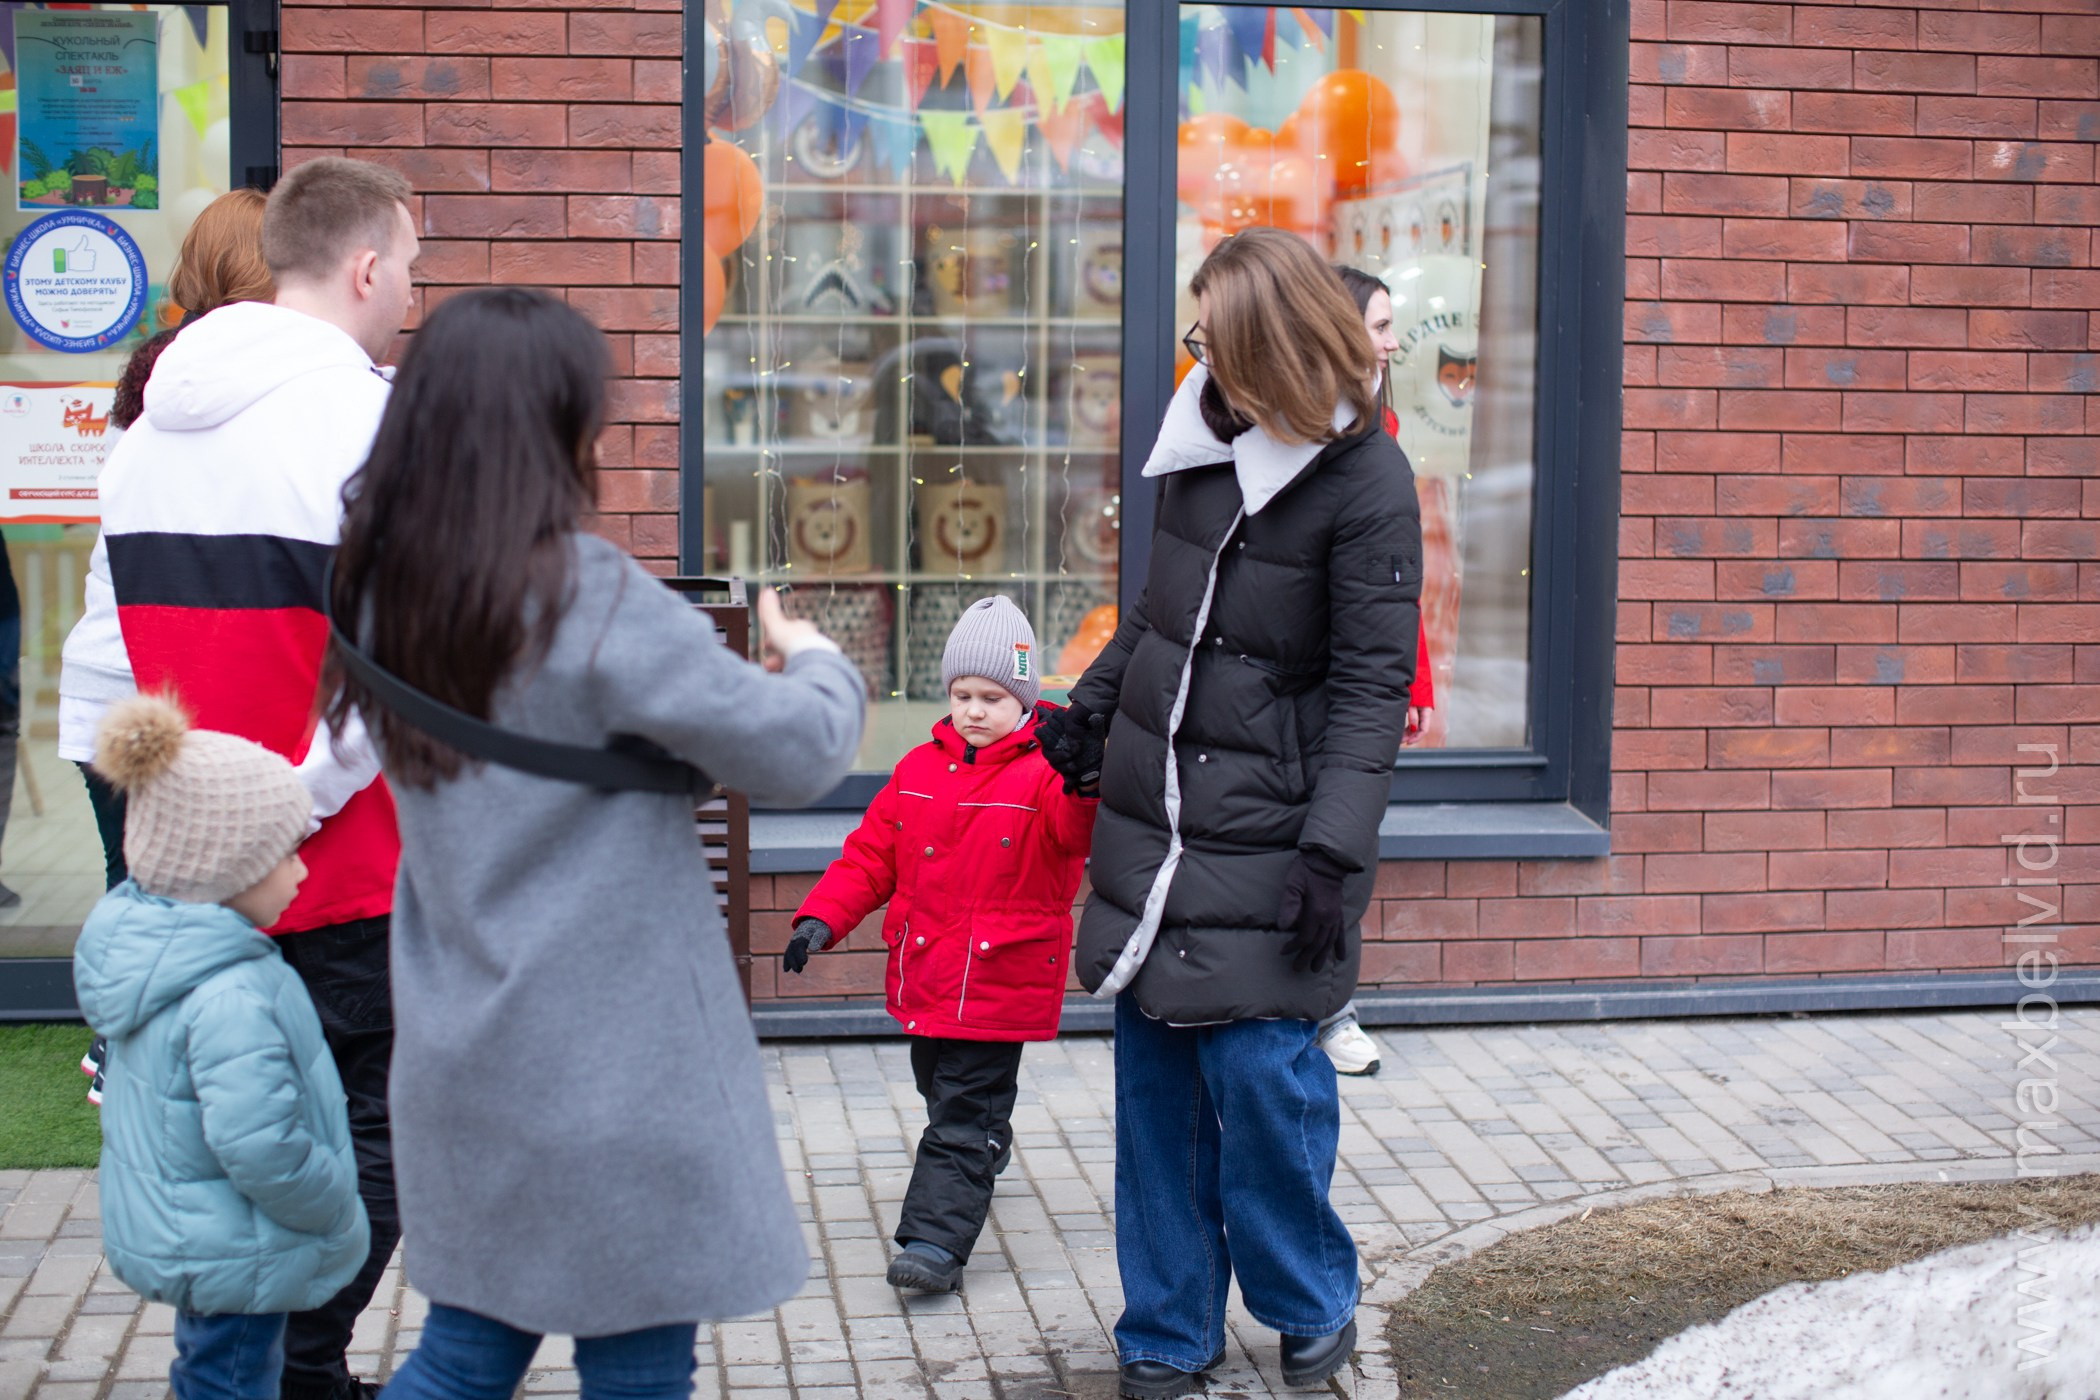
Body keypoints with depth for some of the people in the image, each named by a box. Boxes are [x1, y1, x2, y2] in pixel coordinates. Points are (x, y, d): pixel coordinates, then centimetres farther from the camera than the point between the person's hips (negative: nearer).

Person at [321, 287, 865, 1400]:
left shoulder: (386, 588, 3)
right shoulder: (588, 597, -20)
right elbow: (797, 753, -16)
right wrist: (815, 662, 3)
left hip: (462, 1053, 7)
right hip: (607, 1072, -7)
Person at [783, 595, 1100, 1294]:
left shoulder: (1043, 773, -11)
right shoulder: (920, 769, 8)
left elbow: (1076, 824, -33)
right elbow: (872, 854, 12)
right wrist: (823, 917, 1)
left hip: (1000, 981, -7)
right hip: (925, 974, 7)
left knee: (965, 1114, -6)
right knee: (941, 1091, 25)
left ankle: (936, 1239, -7)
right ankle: (987, 1152, 53)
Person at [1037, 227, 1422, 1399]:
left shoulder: (1365, 480, -11)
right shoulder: (1202, 442, 8)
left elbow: (1372, 684, -13)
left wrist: (1334, 849, -18)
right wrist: (1092, 709, 23)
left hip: (1265, 834, -6)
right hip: (1156, 818, 6)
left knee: (1259, 1066, -5)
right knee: (1157, 1075, 8)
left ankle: (1313, 1305, 20)